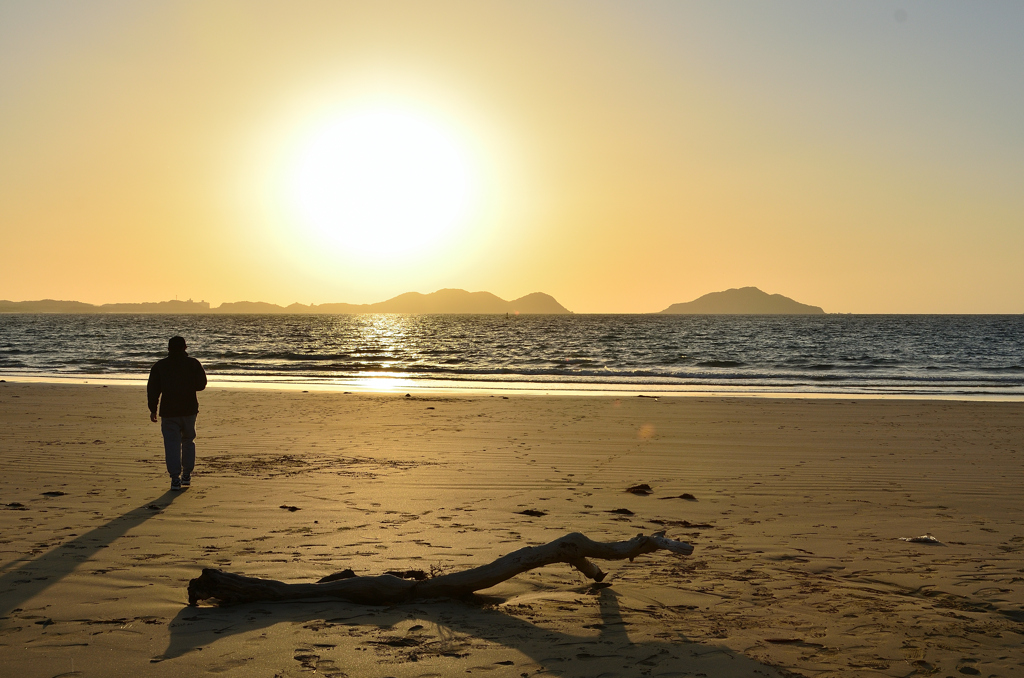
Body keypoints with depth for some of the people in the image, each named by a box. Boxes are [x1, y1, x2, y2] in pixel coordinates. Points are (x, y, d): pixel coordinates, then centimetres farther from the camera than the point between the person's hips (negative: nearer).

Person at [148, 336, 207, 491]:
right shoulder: (193, 364, 1)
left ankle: (175, 478, -10)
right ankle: (187, 475, 18)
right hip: (189, 409, 1)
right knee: (188, 440, 17)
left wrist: (153, 409, 7)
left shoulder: (159, 366, 3)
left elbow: (153, 389, 2)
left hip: (168, 411, -1)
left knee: (172, 443, -1)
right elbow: (201, 384, 2)